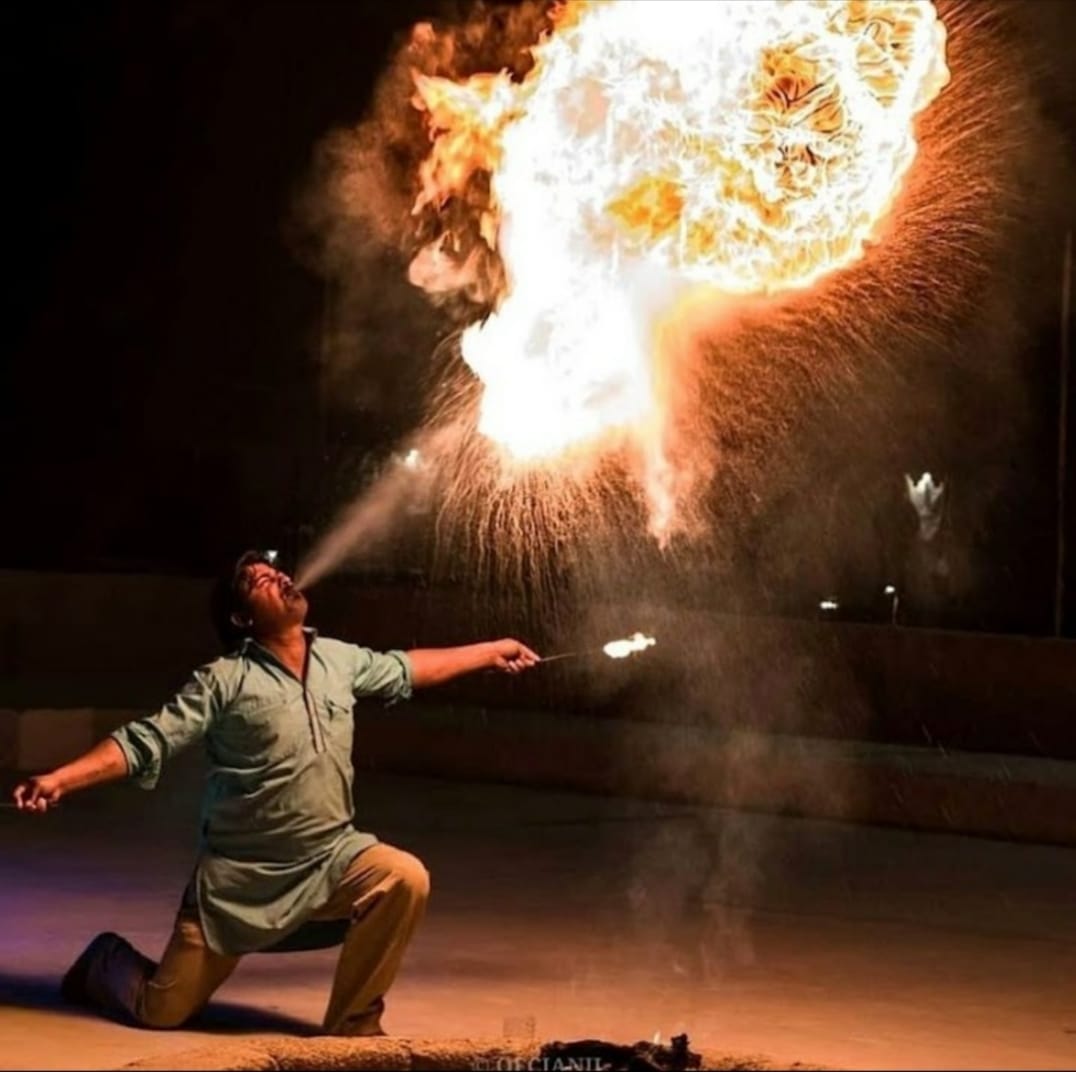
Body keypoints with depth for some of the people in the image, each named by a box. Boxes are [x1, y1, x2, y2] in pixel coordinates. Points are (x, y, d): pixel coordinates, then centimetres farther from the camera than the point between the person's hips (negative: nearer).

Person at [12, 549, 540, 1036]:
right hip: (241, 874, -4)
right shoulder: (224, 681, -13)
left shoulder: (339, 659, 3)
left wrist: (491, 651, 28)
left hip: (332, 856, 4)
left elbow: (404, 670, 22)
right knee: (161, 1010, -2)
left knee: (405, 878, -27)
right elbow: (144, 742, -18)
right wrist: (58, 779, -32)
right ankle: (108, 962, 36)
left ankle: (353, 1024, -9)